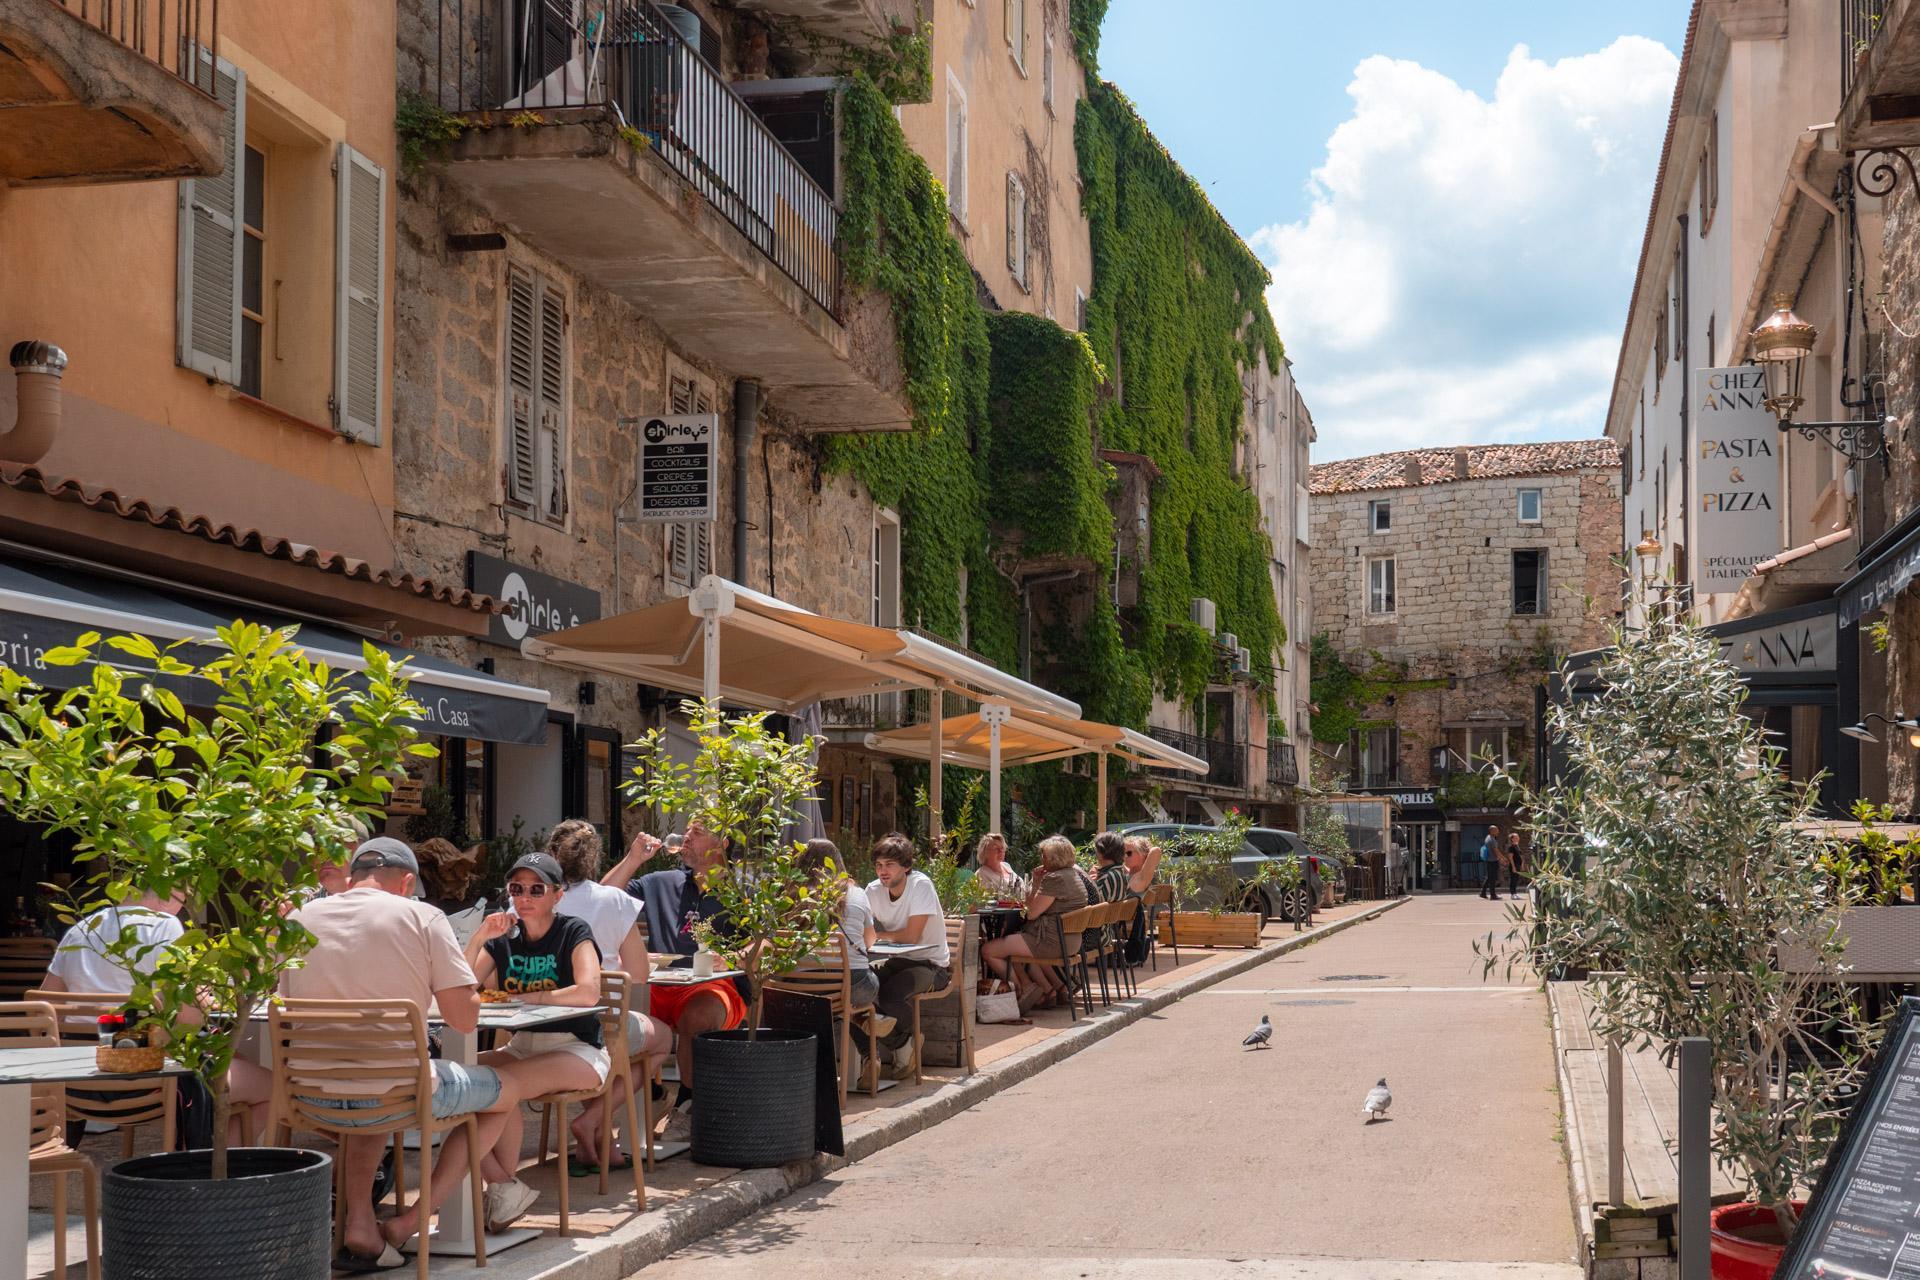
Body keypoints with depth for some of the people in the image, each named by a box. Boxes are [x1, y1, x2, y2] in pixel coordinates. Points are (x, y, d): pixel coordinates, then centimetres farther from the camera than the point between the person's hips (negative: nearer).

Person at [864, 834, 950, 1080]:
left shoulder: (921, 886, -17)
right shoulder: (874, 890, 2)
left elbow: (911, 936, -21)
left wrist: (878, 935, -10)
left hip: (931, 965, -6)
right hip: (897, 961, 6)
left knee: (890, 992, -32)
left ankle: (904, 1047, -2)